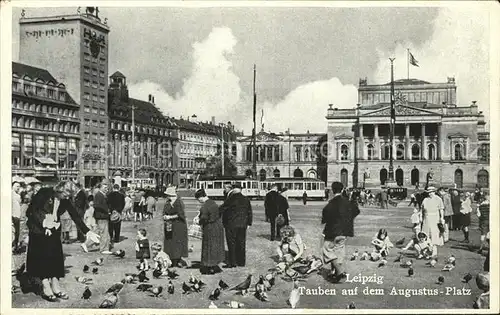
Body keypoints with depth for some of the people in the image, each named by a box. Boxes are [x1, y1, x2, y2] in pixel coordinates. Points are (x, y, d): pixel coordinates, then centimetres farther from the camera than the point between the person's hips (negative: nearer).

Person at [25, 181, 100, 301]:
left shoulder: (66, 200, -4)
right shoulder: (44, 193, -17)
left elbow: (75, 216, -4)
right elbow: (30, 211, -14)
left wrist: (87, 232, -12)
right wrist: (44, 224, -20)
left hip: (54, 230, 5)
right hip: (39, 229, -4)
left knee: (55, 256, -1)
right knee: (42, 256, -8)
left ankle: (55, 286, 2)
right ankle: (46, 287, -5)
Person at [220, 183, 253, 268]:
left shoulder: (231, 199, -11)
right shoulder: (246, 200, 7)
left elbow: (222, 209, -9)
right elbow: (249, 212, 13)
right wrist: (249, 223, 20)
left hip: (231, 225, -5)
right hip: (243, 225, 5)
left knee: (231, 244, 2)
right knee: (241, 243, 11)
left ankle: (232, 262, 4)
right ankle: (241, 262, 16)